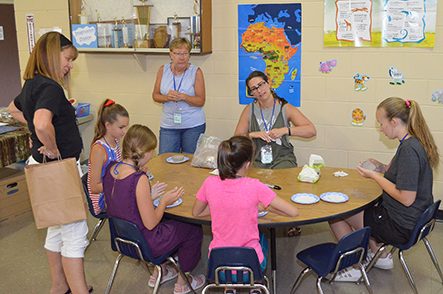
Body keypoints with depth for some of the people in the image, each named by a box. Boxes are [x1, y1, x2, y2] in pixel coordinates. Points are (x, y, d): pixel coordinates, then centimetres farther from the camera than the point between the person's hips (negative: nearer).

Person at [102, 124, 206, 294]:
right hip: (145, 244, -8)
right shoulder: (139, 179, -31)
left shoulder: (110, 169, -6)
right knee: (193, 230, 13)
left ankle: (158, 273, 41)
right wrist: (164, 201, -10)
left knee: (168, 222, 32)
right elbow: (150, 224, -25)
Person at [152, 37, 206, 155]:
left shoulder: (196, 72, -5)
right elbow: (155, 95, 8)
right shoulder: (163, 70, 3)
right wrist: (167, 97, -13)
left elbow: (201, 101, -6)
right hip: (168, 126, 2)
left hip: (193, 126, -2)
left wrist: (184, 97, -21)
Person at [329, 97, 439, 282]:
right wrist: (382, 168, 5)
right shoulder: (416, 142, 4)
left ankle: (351, 268, 13)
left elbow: (406, 199, -27)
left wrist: (375, 176, -18)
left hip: (401, 227, -10)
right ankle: (381, 256, 30)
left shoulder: (409, 149, -26)